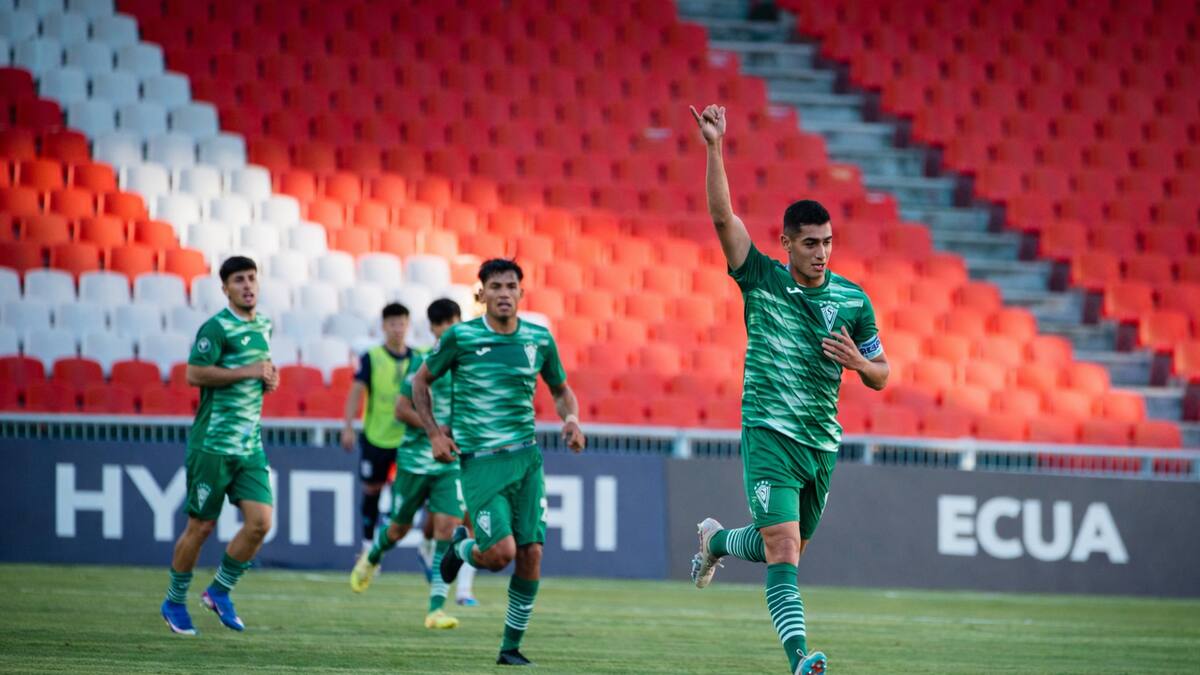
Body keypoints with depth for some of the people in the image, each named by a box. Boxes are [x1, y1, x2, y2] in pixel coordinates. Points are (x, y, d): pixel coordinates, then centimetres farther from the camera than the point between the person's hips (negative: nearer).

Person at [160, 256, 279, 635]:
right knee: (201, 526, 1)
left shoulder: (263, 328, 15)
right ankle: (175, 601, 18)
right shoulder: (217, 328, -10)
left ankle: (219, 592, 12)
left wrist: (268, 379, 9)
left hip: (251, 445, 6)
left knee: (260, 522, -7)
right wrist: (248, 371, -19)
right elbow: (195, 374, -20)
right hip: (213, 444, -6)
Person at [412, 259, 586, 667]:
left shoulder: (539, 340, 4)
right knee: (501, 552, -16)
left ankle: (512, 647, 10)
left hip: (527, 459, 3)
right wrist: (433, 434, -1)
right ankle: (462, 548, 21)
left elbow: (561, 390, 20)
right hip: (480, 461, -3)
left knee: (531, 554, -4)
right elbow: (421, 381, 9)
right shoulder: (460, 337, -5)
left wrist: (571, 419, -2)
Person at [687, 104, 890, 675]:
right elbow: (722, 215, -15)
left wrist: (859, 362, -13)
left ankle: (716, 541, 49)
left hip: (822, 442, 4)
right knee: (784, 549, -19)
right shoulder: (763, 280, -3)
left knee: (783, 548, 18)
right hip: (770, 434, -4)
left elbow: (881, 376, 11)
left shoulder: (853, 301, 3)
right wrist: (714, 148, -25)